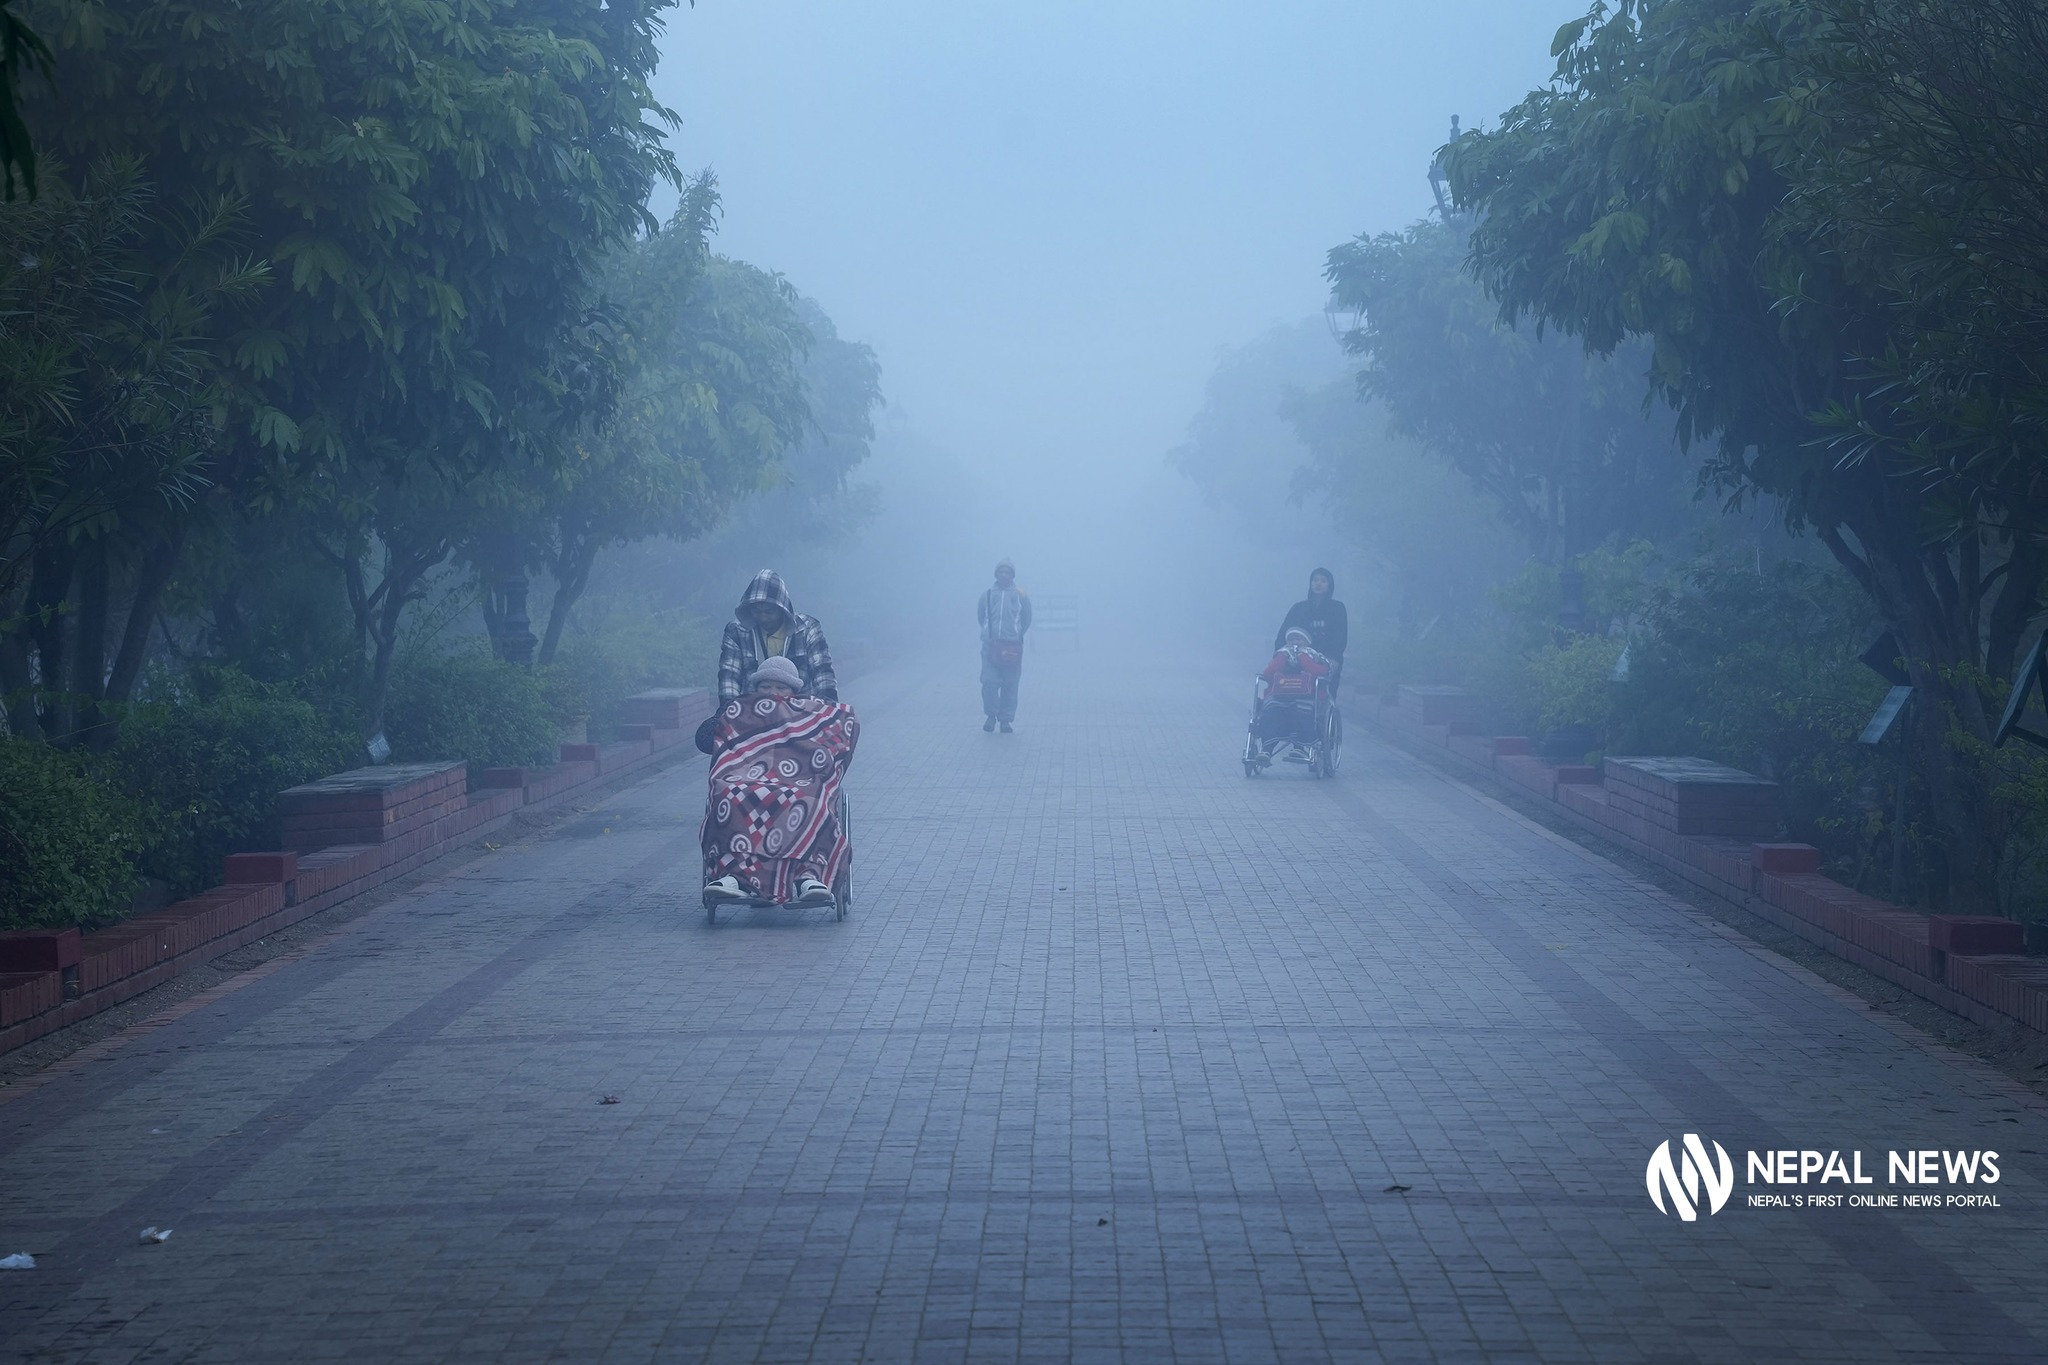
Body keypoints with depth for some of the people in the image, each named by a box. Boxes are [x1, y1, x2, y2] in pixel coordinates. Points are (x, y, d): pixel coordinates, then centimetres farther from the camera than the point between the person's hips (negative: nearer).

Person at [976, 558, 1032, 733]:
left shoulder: (1020, 595, 4)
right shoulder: (987, 596, 7)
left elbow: (1027, 620, 13)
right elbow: (980, 616, 19)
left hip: (1012, 646, 0)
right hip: (990, 645, 0)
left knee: (1010, 686, 1)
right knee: (989, 682, -9)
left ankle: (1006, 720, 11)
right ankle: (991, 714, 11)